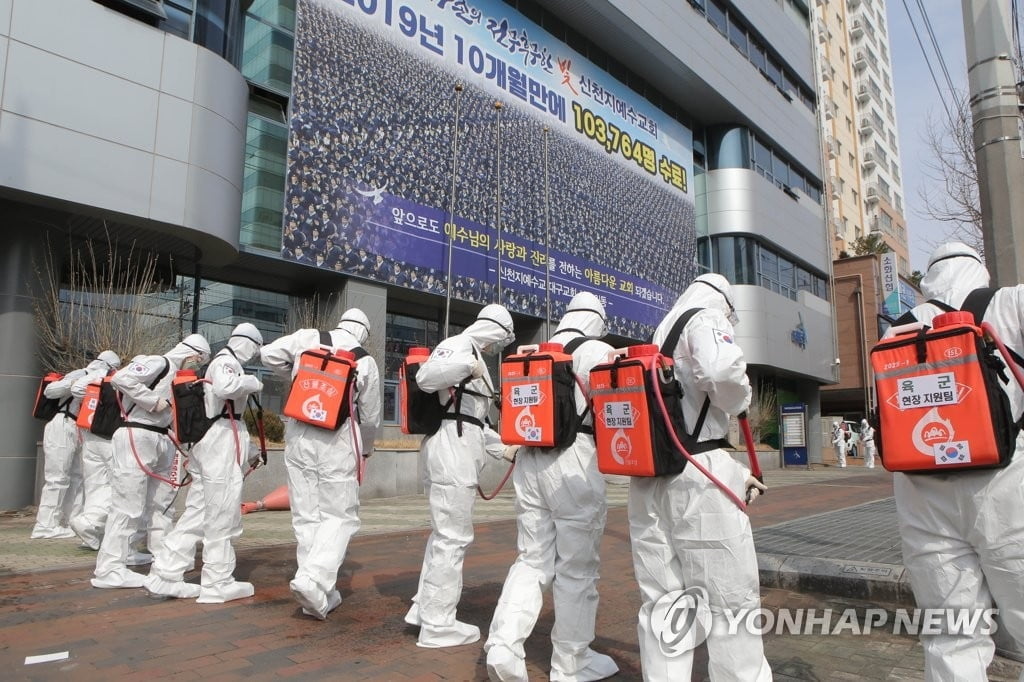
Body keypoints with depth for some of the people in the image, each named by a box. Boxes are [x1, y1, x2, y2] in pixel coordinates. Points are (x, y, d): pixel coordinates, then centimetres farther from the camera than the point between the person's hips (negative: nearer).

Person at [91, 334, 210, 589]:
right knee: (128, 506, -7)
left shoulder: (178, 374, 16)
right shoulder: (158, 363, -10)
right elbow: (120, 378, -23)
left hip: (161, 441, 10)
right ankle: (110, 569, 0)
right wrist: (154, 401, -19)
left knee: (161, 502, 17)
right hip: (137, 437, -10)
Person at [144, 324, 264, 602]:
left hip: (208, 439, 10)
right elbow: (225, 387, -31)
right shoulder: (227, 361, -9)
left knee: (198, 511, 13)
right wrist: (252, 382, -13)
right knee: (222, 514, -4)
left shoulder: (220, 362, 22)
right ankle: (219, 583, 3)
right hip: (222, 441, -10)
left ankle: (165, 573, 15)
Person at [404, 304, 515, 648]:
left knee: (446, 531, 18)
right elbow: (426, 377, -24)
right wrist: (467, 364, -28)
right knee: (453, 536, -4)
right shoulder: (460, 345, -6)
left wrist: (501, 447, 27)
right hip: (451, 444, -11)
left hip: (461, 448, 11)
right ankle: (438, 625, 6)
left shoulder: (473, 355, 23)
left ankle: (424, 607, 29)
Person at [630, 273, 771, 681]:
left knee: (661, 602, 12)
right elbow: (722, 371, -24)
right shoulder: (706, 319, 1)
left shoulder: (659, 337, 24)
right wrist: (739, 403, -1)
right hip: (697, 473, -7)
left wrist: (736, 474, 20)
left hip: (648, 476, 8)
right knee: (731, 601, 3)